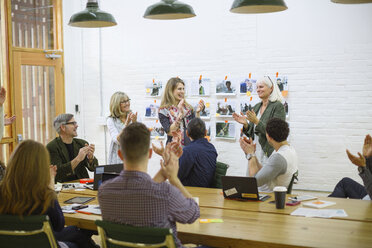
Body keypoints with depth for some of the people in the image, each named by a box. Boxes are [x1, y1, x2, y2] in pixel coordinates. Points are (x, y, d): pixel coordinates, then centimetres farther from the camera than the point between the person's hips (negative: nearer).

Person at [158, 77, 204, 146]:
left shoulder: (188, 108, 10)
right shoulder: (163, 110, -1)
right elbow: (170, 132, -12)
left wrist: (197, 112, -6)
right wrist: (180, 113, -17)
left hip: (190, 146, 3)